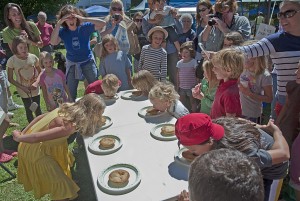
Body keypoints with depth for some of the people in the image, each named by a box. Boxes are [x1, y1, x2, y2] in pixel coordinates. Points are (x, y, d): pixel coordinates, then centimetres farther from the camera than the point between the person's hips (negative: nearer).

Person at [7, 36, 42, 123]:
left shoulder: (33, 57, -11)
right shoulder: (12, 60, -14)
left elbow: (40, 72, 1)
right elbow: (10, 79, -8)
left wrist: (36, 82, -16)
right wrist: (23, 87, -17)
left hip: (35, 89, 1)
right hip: (23, 91, -1)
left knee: (38, 109, 14)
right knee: (29, 110, 13)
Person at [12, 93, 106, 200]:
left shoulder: (68, 108, -10)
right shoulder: (69, 126, -35)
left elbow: (40, 117, -2)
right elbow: (36, 138, -32)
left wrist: (23, 132, 5)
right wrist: (18, 137, -14)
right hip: (35, 151, -8)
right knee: (61, 185, 1)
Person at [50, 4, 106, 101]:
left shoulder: (84, 27, -15)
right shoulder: (63, 31, -12)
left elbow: (102, 24, -25)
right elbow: (53, 42, -30)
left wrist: (84, 19, -33)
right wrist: (59, 23, -33)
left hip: (88, 62, -1)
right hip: (72, 64, 1)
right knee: (71, 92, 8)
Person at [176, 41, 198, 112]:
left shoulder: (194, 62, -9)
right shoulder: (179, 63, 1)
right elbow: (178, 75, 7)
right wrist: (177, 85, 8)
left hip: (191, 86, -4)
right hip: (182, 86, 4)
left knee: (192, 101, 9)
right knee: (182, 102, 15)